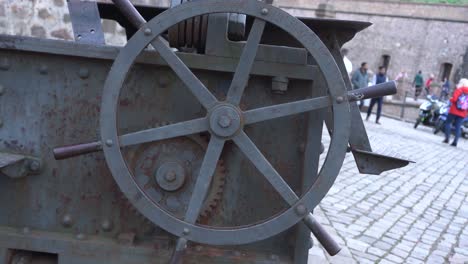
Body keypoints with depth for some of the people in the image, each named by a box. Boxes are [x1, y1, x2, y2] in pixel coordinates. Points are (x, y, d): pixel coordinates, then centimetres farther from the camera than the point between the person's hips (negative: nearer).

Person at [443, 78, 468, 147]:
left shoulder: (459, 90, -4)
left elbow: (454, 99, -15)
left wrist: (451, 99, 6)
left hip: (454, 111, -4)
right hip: (462, 114, 4)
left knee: (448, 122, 9)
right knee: (458, 126, 4)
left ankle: (447, 138, -1)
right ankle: (455, 141, -1)